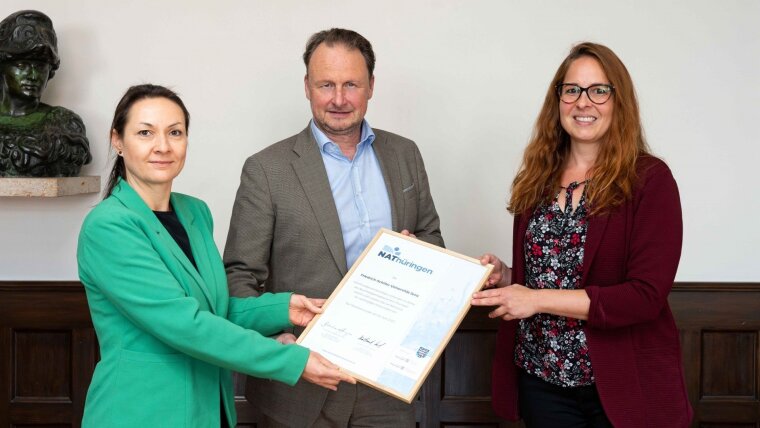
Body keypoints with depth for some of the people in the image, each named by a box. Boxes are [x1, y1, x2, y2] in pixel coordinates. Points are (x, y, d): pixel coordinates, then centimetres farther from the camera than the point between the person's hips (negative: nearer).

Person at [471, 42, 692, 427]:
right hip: (540, 376, 4)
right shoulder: (538, 178, 5)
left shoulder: (649, 179, -10)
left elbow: (647, 295, -17)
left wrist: (539, 299, -19)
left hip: (622, 385, -4)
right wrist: (505, 277, -8)